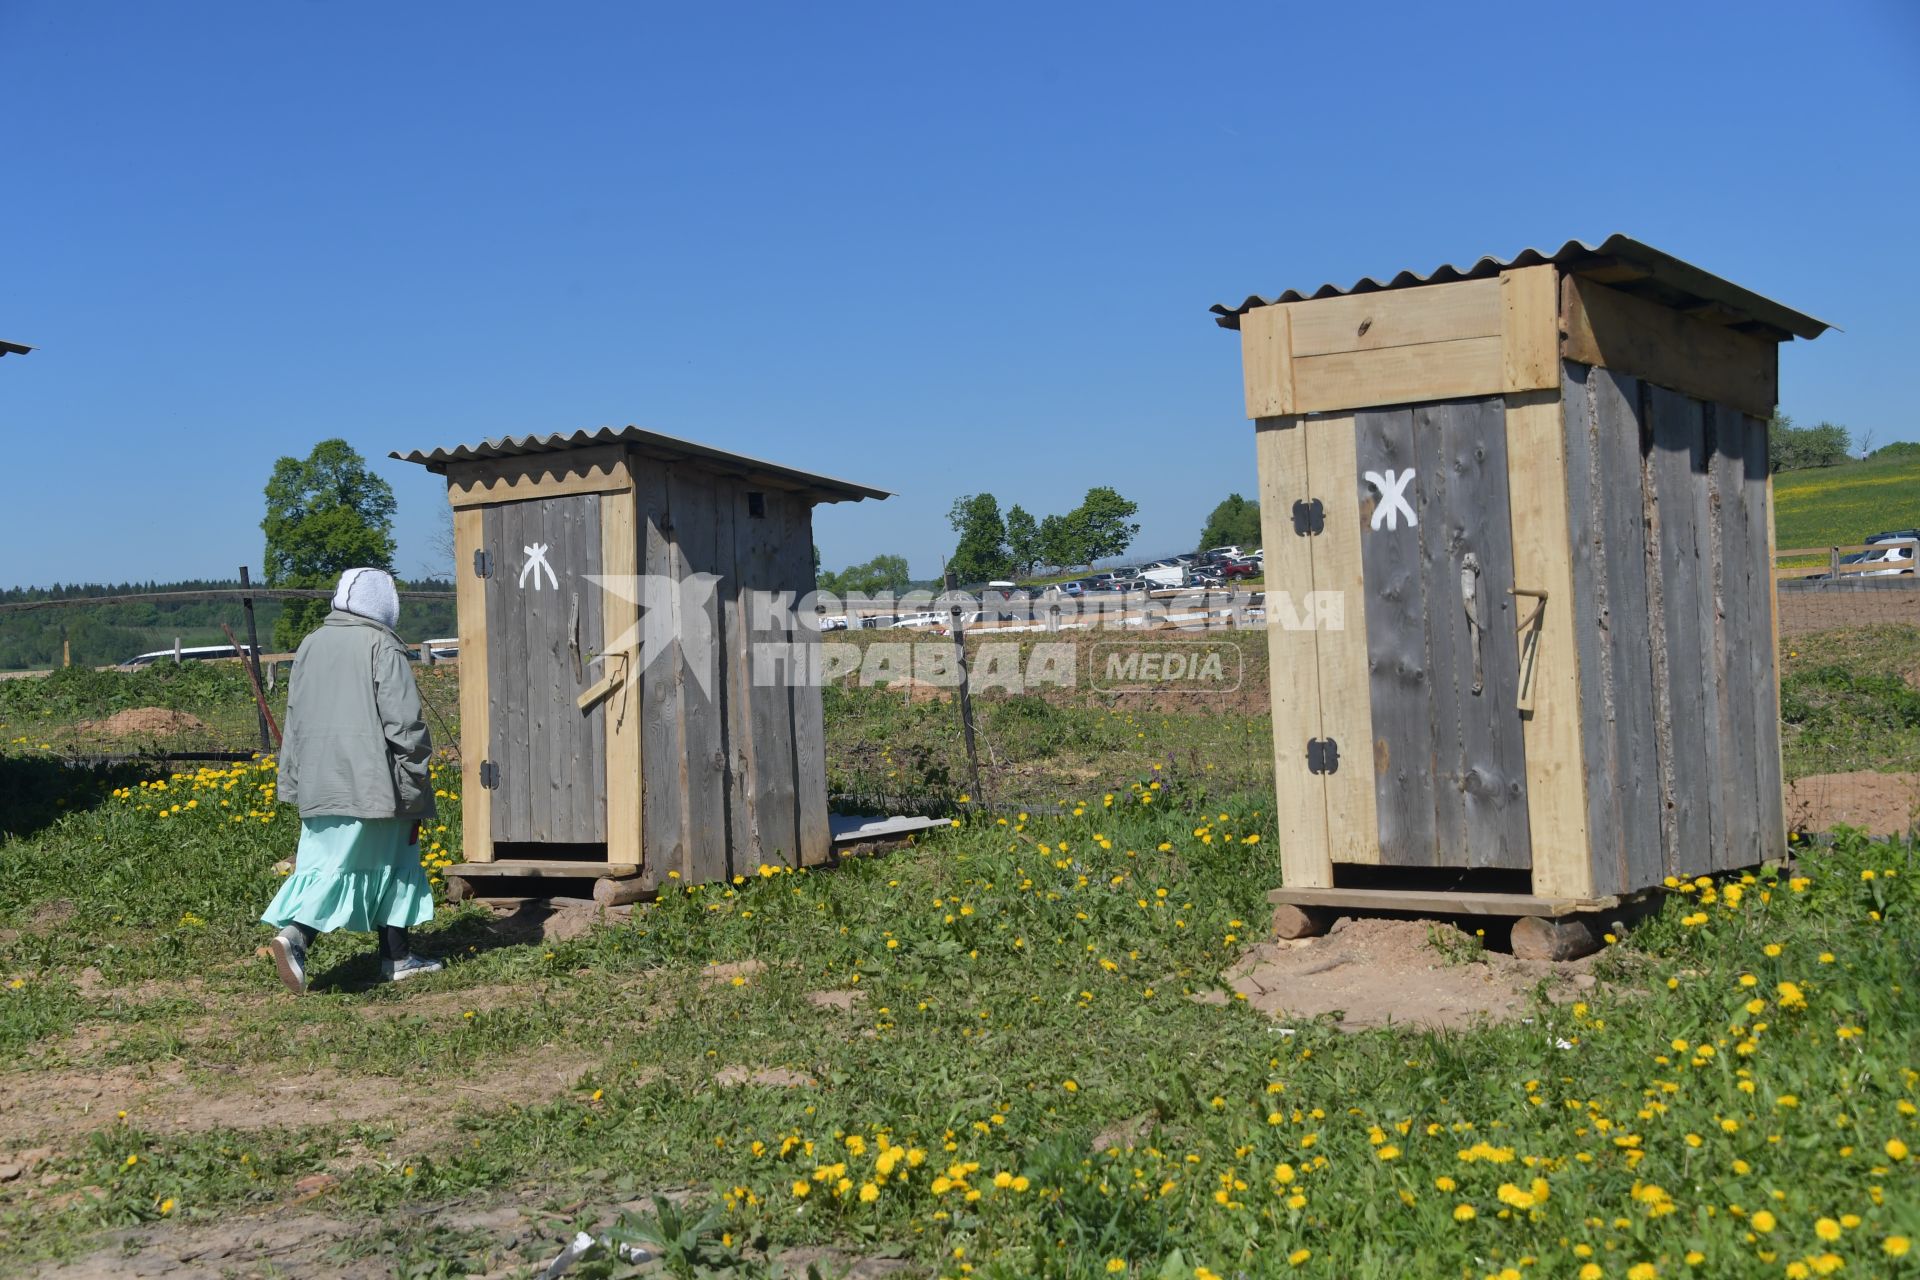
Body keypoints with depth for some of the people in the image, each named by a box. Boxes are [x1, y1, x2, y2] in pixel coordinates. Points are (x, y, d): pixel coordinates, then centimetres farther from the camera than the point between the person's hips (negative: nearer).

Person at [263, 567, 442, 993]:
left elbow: (295, 722, 15)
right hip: (372, 784, -5)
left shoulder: (310, 646, 11)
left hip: (318, 784, 5)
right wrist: (416, 792, -3)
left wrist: (295, 786, 20)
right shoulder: (383, 647, -7)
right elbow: (403, 723, -11)